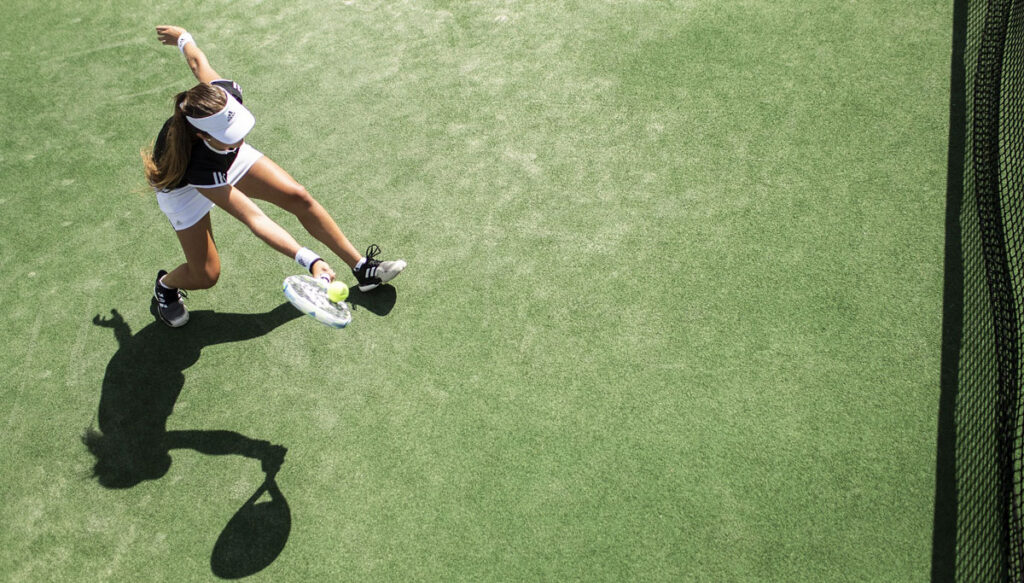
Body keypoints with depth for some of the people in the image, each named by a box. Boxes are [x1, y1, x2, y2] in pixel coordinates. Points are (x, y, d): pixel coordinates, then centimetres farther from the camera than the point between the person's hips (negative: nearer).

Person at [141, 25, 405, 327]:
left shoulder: (224, 94, -35)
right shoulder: (198, 166, -46)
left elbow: (197, 61, -13)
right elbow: (253, 218, -46)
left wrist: (182, 37, 12)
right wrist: (309, 260, -54)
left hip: (227, 159, 5)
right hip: (183, 185, -4)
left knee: (299, 197, -10)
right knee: (205, 275, -9)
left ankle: (361, 267, 3)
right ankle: (165, 284, 29)